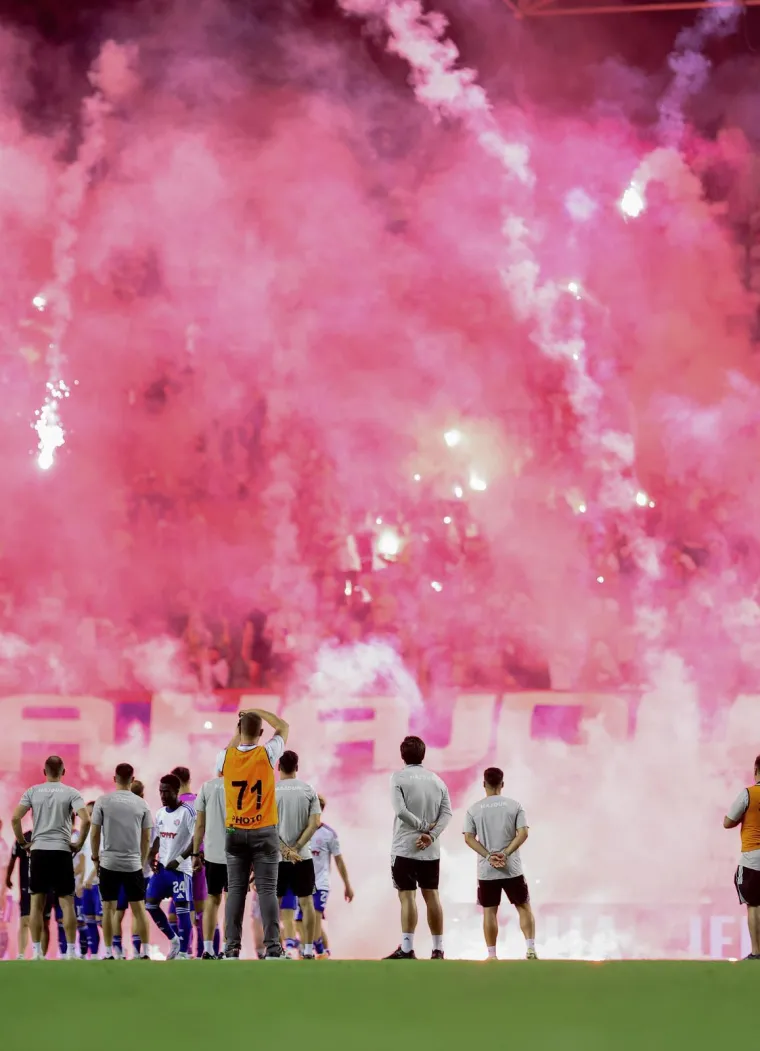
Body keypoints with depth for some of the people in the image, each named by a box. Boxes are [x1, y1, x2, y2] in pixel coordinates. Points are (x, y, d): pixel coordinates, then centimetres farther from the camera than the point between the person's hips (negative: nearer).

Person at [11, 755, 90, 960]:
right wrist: (79, 844, 0)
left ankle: (36, 951, 4)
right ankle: (71, 951, 0)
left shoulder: (33, 792, 4)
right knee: (67, 903, 3)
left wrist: (23, 843, 7)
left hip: (38, 851, 1)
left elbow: (15, 818, -3)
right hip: (62, 851, -1)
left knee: (37, 903, 6)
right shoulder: (71, 793, 0)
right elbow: (85, 820, -12)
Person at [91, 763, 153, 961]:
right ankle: (144, 952, 6)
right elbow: (146, 838, 4)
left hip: (109, 863, -1)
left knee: (109, 908, 4)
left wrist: (95, 857, 11)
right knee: (139, 908, 7)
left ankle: (109, 954, 3)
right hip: (133, 863, 1)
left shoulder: (103, 802, -3)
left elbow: (95, 834, -1)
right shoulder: (141, 804, 1)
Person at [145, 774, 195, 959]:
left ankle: (184, 952, -1)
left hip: (180, 868, -8)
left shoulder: (187, 812, -12)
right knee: (151, 904, 6)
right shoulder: (160, 813, 11)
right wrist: (151, 857, 5)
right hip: (162, 867, 8)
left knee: (182, 908, -6)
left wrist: (179, 860, -18)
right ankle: (173, 940, 23)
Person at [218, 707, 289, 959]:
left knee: (236, 890, 3)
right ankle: (272, 949, -7)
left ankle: (232, 949, -1)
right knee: (267, 890, -2)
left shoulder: (226, 756, -3)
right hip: (264, 832, -2)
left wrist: (237, 735, 29)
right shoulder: (267, 754, -7)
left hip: (235, 832, 2)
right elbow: (283, 727, 12)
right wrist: (258, 712, 19)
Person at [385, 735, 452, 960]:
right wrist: (431, 834, -10)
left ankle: (407, 949, -10)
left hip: (405, 848, -4)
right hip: (431, 850, 4)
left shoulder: (399, 778, -5)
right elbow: (447, 812, -1)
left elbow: (400, 810, -17)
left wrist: (423, 827, -8)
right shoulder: (436, 780, 9)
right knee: (431, 895, 9)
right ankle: (438, 949, 11)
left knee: (407, 896, -5)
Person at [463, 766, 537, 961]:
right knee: (524, 907, 10)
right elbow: (523, 833, -10)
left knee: (489, 912, 7)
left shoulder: (474, 809, 1)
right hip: (512, 869, 0)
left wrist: (489, 856, -10)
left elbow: (469, 838, -5)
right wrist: (505, 854, -13)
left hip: (486, 871, 0)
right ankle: (530, 949, 0)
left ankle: (492, 956, 6)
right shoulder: (514, 805, 0)